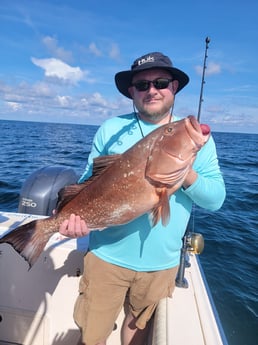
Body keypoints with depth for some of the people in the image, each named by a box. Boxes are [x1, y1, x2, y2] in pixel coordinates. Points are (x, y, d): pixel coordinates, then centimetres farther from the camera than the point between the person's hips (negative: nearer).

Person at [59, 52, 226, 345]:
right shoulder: (111, 129, -3)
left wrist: (186, 173, -24)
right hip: (107, 255, 0)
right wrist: (78, 213, -18)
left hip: (162, 263, 1)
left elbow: (216, 199, -6)